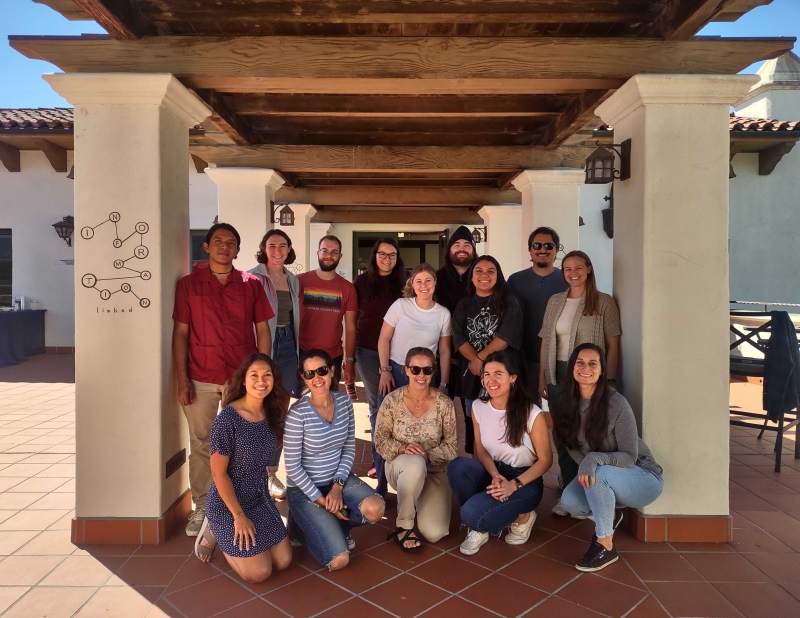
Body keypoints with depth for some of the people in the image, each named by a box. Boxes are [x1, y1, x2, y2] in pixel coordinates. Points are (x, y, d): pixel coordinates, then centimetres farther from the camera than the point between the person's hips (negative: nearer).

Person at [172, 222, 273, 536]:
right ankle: (201, 507, 22)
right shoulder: (188, 284, 2)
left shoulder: (251, 284, 4)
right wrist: (182, 380, -5)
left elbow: (263, 331, 5)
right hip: (201, 379, 0)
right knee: (200, 444, 7)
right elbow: (180, 333, 1)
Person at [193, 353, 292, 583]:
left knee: (283, 561, 5)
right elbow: (218, 473, -19)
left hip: (260, 498, 7)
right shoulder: (228, 418, -24)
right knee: (259, 572, -6)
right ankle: (215, 534, 16)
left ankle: (223, 532, 23)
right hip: (228, 502, -7)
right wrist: (239, 516, -17)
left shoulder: (272, 414, -4)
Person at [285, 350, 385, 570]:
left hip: (338, 478, 5)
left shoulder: (344, 401, -6)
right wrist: (321, 501, -15)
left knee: (375, 509, -23)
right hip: (304, 488, -5)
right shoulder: (298, 413, -22)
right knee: (339, 561, -14)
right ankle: (303, 526, 16)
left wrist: (338, 485, -9)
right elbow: (292, 467, -16)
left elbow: (349, 447, 3)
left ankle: (331, 527, 9)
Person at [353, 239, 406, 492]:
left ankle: (386, 459, 17)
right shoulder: (361, 282, 2)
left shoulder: (403, 284, 4)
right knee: (377, 406, 7)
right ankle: (380, 459, 18)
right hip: (368, 351, 0)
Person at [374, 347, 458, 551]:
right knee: (415, 464, -40)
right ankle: (403, 526, -17)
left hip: (435, 471, 2)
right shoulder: (392, 400, -11)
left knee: (434, 533, -15)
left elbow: (452, 446, -6)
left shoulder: (444, 403, -9)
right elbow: (380, 441, -7)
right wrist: (403, 448, -26)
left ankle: (418, 502, 21)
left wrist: (428, 455, -21)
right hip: (400, 466, -1)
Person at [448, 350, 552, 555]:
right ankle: (480, 525, -5)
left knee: (472, 514, -29)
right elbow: (481, 449, 3)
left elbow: (545, 459, -9)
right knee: (457, 466, -29)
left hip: (525, 481, -4)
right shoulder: (478, 407, -4)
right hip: (493, 474, 5)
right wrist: (495, 475, -17)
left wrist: (515, 484, -21)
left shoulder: (531, 413, -18)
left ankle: (521, 517, 4)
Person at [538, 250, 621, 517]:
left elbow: (613, 345, -4)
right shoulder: (555, 301, 9)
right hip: (557, 374, 4)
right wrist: (542, 377, 6)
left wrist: (609, 380, -9)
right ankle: (569, 484, 23)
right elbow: (546, 341, 10)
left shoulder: (604, 302, -3)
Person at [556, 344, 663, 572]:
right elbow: (572, 446, -1)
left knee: (599, 473, -35)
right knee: (570, 501, -23)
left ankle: (606, 546, -14)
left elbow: (629, 457, -21)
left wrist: (594, 459, -37)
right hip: (605, 479, 5)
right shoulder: (569, 401, -8)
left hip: (642, 478, -5)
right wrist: (584, 466, -21)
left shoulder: (616, 404, -25)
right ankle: (608, 517, 12)